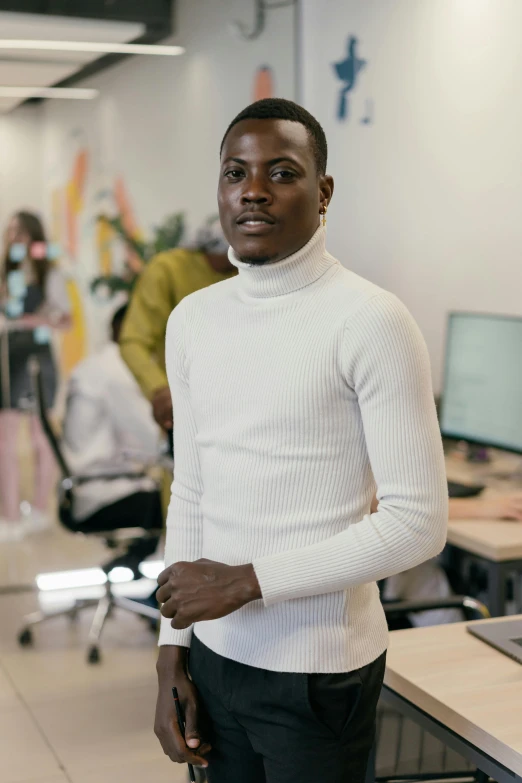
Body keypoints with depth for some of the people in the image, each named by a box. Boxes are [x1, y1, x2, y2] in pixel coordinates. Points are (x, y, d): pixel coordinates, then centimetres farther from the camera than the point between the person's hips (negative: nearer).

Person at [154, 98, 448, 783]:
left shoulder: (371, 322, -14)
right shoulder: (193, 319, 6)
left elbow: (418, 521, -16)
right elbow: (190, 493, 10)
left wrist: (246, 581, -18)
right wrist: (173, 646, 8)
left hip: (318, 671, -5)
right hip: (214, 653, 6)